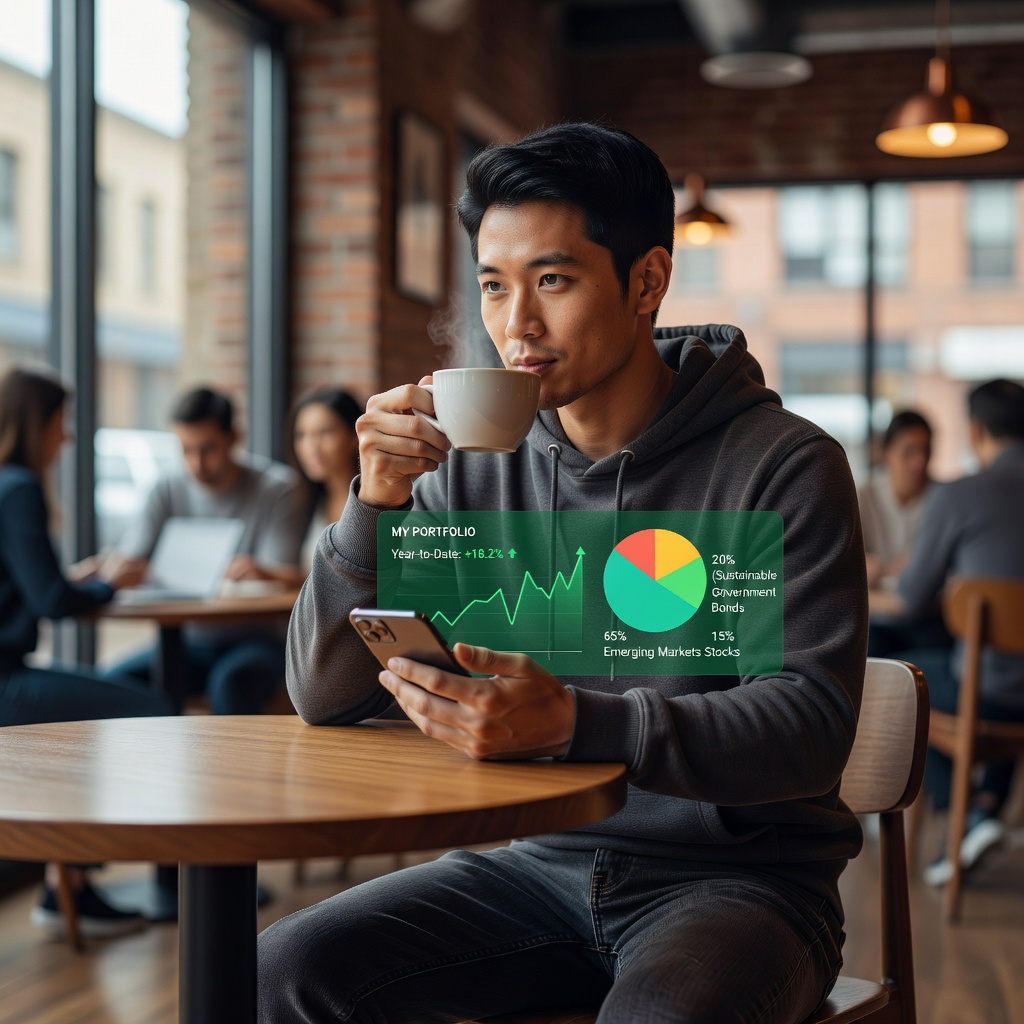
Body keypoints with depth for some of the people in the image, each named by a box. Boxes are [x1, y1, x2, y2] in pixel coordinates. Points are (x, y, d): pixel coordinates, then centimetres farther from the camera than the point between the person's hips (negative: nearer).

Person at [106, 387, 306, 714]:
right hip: (190, 641, 4)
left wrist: (260, 573, -40)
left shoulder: (275, 488, -6)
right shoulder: (168, 492, 5)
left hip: (258, 640, -4)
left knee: (229, 684, -36)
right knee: (115, 681, -21)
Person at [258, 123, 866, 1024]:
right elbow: (325, 697, 2)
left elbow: (812, 727, -17)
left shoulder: (783, 467, -8)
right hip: (536, 863, 4)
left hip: (736, 873, -3)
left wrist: (573, 722, -32)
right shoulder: (476, 468, 3)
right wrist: (376, 505, -15)